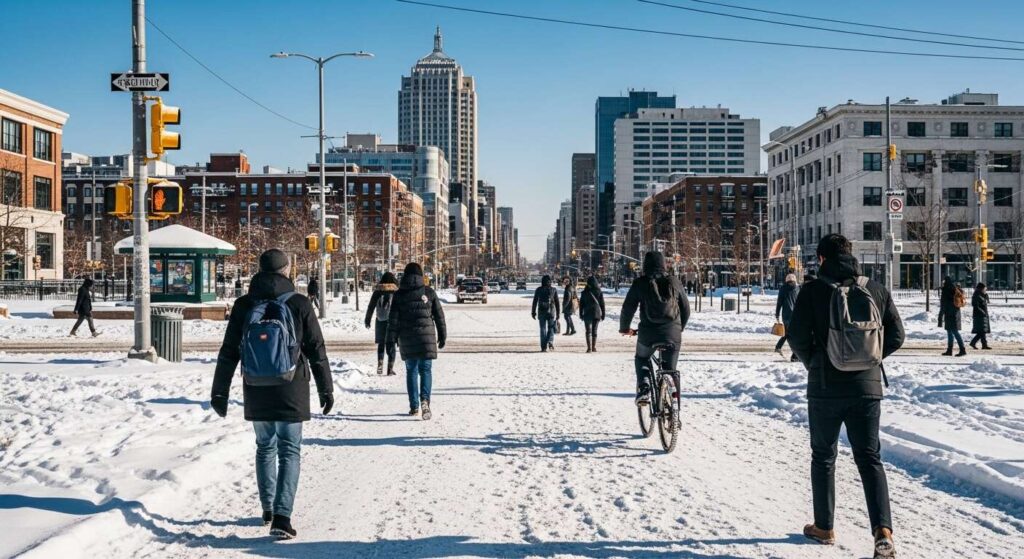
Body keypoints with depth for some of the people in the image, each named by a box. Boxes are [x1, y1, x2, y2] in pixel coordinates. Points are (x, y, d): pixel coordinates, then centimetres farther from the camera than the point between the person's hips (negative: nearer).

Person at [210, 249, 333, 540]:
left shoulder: (243, 305, -1)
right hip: (291, 392, -3)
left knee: (265, 448, 18)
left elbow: (228, 353, 1)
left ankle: (268, 510, 28)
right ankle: (282, 516, -10)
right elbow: (317, 351, -3)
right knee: (289, 451, 2)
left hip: (256, 392, 3)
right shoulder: (300, 305, -6)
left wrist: (219, 392, 9)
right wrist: (326, 389, 7)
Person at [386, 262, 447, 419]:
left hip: (407, 339, 1)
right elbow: (439, 316, 4)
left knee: (411, 371, 12)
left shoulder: (399, 294, 2)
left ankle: (414, 406, 14)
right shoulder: (429, 292, 1)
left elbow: (393, 319, -1)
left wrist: (391, 340, 1)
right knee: (425, 370, 2)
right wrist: (442, 336, 12)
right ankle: (425, 400, -21)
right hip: (426, 337, -1)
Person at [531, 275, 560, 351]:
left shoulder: (538, 290, 1)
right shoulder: (554, 290, 0)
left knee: (543, 329, 7)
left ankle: (544, 347, 3)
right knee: (551, 328, 12)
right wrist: (557, 313, 7)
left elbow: (535, 301, 2)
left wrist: (533, 312, 9)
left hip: (541, 311, 1)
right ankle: (550, 341, -12)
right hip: (551, 311, -1)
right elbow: (557, 302, 1)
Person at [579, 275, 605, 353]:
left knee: (588, 331, 1)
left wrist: (581, 314, 6)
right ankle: (594, 347, 17)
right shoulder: (599, 292, -3)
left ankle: (589, 348, -9)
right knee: (594, 330, 13)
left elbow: (581, 304, -2)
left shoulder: (585, 292, -5)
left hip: (587, 314, -2)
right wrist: (603, 314, 6)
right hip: (597, 314, 2)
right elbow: (602, 304, 0)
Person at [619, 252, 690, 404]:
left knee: (642, 359, 26)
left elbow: (628, 308, 2)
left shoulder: (640, 283, -1)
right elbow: (686, 308, 14)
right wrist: (680, 327, 31)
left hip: (648, 333, -1)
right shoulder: (674, 283, 6)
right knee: (670, 368, 15)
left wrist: (624, 328, 20)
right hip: (672, 334, 1)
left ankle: (643, 388, 4)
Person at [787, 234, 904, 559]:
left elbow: (797, 337, -9)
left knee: (823, 457, 13)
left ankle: (824, 528, 20)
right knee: (869, 459, 8)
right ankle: (883, 531, -7)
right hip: (868, 387, 2)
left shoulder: (813, 291, -8)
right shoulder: (876, 289, 2)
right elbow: (896, 336, 4)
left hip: (826, 388, -2)